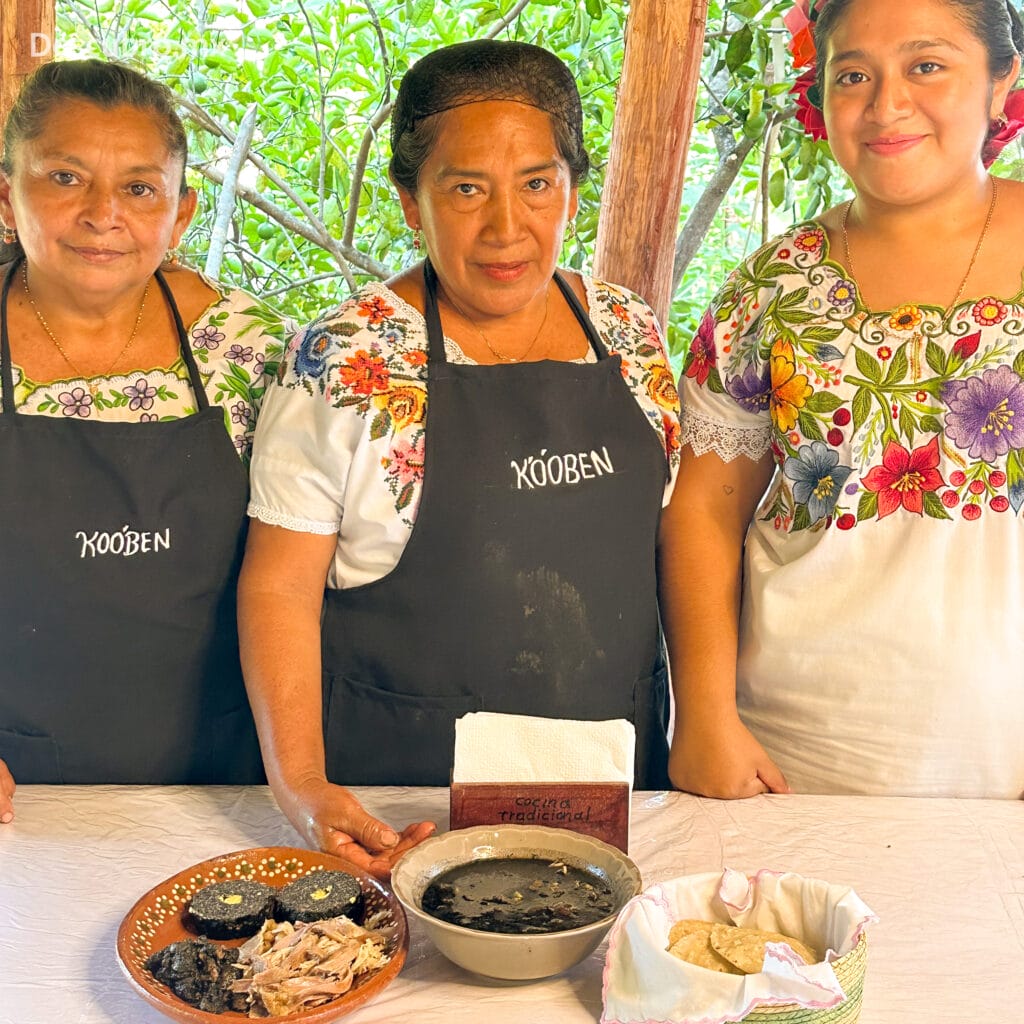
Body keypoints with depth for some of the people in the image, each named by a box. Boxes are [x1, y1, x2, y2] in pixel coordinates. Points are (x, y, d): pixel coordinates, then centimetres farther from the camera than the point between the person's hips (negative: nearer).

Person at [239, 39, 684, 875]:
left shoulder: (631, 335, 1)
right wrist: (301, 784, -19)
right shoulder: (343, 364, -11)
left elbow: (667, 539, 10)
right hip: (407, 791, -3)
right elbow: (279, 587, -9)